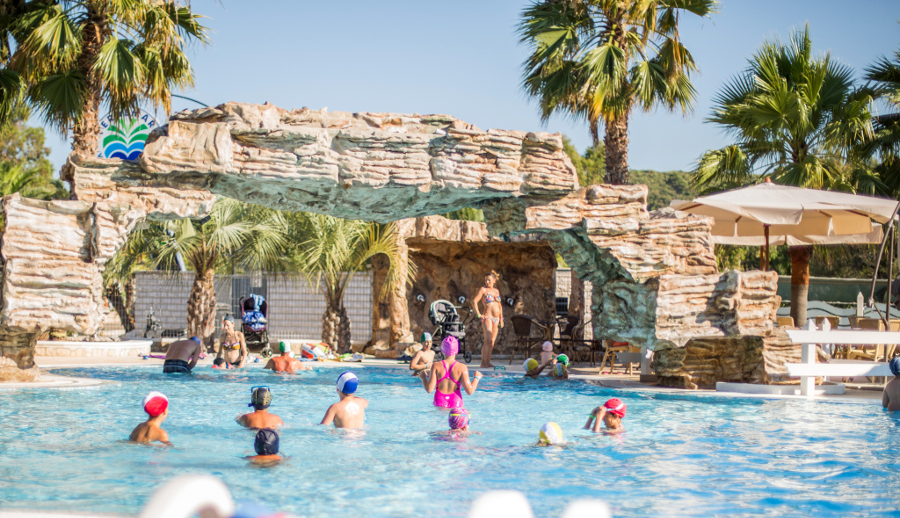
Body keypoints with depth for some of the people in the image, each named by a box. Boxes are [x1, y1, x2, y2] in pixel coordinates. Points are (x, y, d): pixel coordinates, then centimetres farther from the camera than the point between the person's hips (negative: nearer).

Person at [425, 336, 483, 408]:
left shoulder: (436, 366, 0)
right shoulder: (462, 368, -1)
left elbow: (429, 390, -4)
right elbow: (470, 391, -3)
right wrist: (477, 378, 13)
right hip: (456, 402, 0)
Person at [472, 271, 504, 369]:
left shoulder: (496, 291, 15)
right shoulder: (483, 289, -2)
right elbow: (474, 301, -10)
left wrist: (501, 319, 16)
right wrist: (478, 314, -14)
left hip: (496, 318, 6)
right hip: (487, 317, -6)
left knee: (492, 341, 4)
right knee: (488, 340, -13)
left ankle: (488, 362, 8)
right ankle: (483, 363, -11)